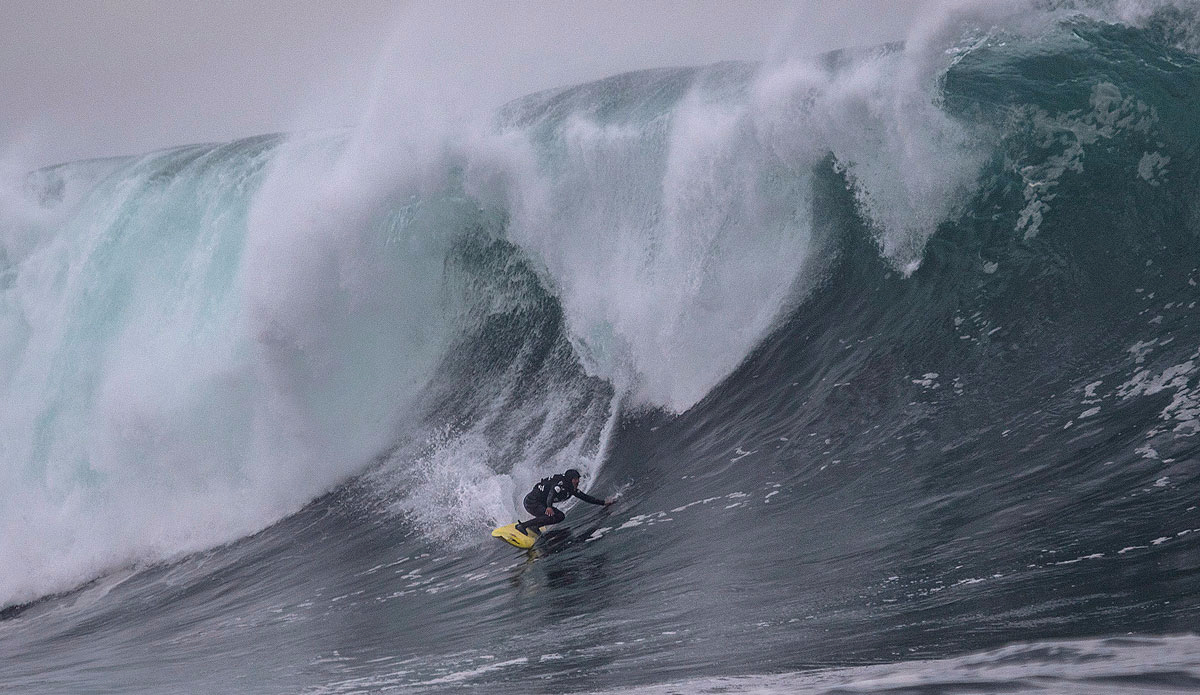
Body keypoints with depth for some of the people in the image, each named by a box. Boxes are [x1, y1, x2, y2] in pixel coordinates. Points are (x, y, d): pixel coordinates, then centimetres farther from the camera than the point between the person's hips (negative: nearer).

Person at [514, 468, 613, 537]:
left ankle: (534, 526, 0)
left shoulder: (572, 489, 7)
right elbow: (551, 493, -40)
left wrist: (603, 502, 12)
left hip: (541, 503, 10)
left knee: (560, 516, 1)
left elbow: (585, 497, 14)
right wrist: (549, 507, -56)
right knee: (551, 517, -28)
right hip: (531, 502, -10)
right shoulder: (560, 483, -22)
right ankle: (522, 526, -25)